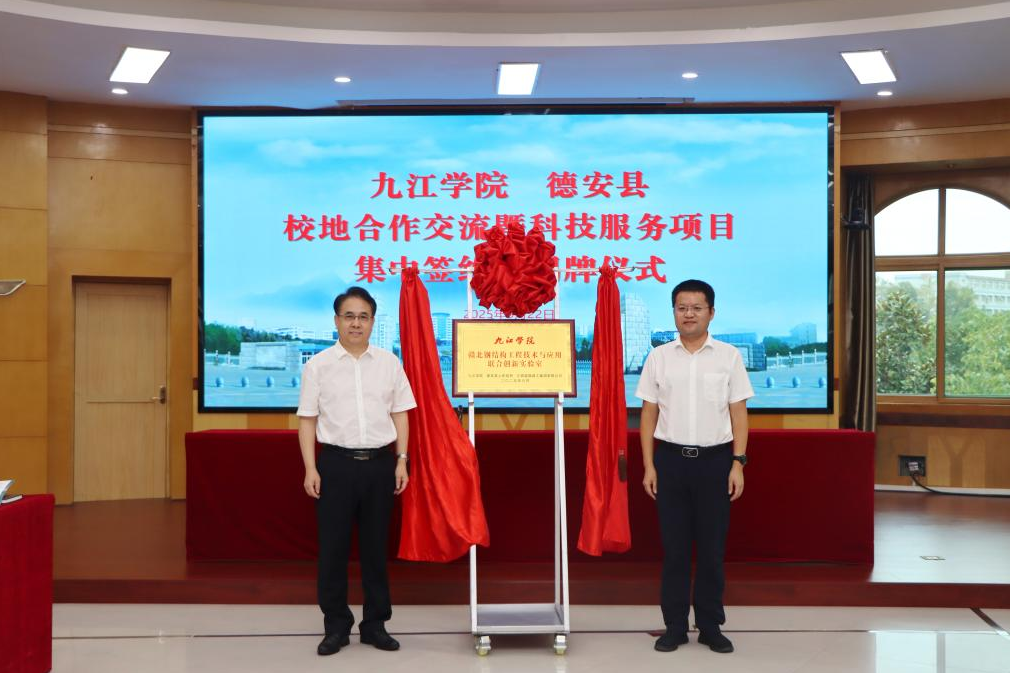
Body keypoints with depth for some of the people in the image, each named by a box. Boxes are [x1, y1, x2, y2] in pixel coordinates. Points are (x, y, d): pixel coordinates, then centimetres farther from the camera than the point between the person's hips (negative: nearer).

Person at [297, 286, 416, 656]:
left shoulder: (389, 363, 7)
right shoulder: (318, 365, 2)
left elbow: (399, 414, 9)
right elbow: (307, 420, 1)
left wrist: (401, 461, 2)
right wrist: (310, 469, -6)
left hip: (379, 462, 2)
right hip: (336, 462, -1)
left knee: (375, 546, 9)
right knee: (333, 547, 3)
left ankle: (375, 623, 20)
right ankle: (336, 626, 16)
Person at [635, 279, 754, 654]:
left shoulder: (728, 356, 3)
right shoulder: (659, 357, 5)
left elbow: (739, 413, 3)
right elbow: (649, 413, 5)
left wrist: (738, 464, -5)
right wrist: (648, 466, 0)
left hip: (715, 458, 0)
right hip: (671, 458, 1)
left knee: (712, 546, 5)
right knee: (673, 546, 5)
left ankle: (711, 626, 17)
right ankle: (675, 626, 15)